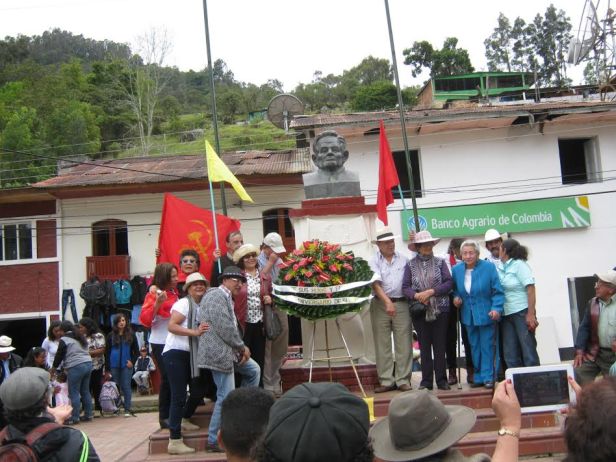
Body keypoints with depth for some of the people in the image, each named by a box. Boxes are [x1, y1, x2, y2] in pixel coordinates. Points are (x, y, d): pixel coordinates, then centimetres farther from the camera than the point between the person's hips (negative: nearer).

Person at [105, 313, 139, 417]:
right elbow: (107, 352, 6)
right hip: (114, 365, 1)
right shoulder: (111, 335, 6)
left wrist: (132, 361, -5)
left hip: (126, 365, -1)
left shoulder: (131, 335, 5)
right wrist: (107, 368, -1)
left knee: (126, 386, -3)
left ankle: (128, 409, -1)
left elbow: (136, 351, 9)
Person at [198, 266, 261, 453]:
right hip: (218, 353, -10)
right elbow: (224, 328, -22)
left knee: (254, 370, 21)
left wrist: (241, 348, 2)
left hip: (229, 351, 10)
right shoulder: (217, 296, -15)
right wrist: (242, 347, -10)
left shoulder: (226, 298, 18)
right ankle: (214, 441, 5)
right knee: (226, 398, -5)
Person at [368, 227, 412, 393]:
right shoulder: (374, 261, 2)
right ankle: (386, 381, 11)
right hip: (380, 304, 0)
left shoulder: (403, 259, 8)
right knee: (382, 344, 3)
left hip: (401, 303, 1)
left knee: (403, 343, 1)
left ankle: (403, 380, 8)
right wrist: (387, 302, -20)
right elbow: (376, 284, -9)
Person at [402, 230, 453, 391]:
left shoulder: (440, 262, 4)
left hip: (440, 309, 0)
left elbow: (449, 283, -4)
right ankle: (426, 381, 13)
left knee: (440, 345, 4)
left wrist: (431, 292, -14)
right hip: (420, 310, 0)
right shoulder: (411, 265, 4)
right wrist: (416, 295, -18)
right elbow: (405, 287, 0)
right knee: (424, 346, 6)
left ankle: (441, 380, 12)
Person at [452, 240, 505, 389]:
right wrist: (456, 297, -4)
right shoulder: (456, 269, 3)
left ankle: (488, 377, 7)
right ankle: (478, 377, 18)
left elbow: (498, 291, -8)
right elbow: (455, 289, 17)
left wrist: (496, 308, -20)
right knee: (474, 347, 9)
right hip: (468, 315, 4)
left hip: (486, 315, -4)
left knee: (487, 347, 0)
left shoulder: (489, 267, -8)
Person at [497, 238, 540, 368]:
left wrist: (531, 314, -17)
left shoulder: (519, 264, -6)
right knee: (510, 353, 7)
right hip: (507, 314, 6)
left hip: (522, 313, -6)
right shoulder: (500, 267, 9)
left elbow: (530, 289, -11)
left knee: (528, 350, -1)